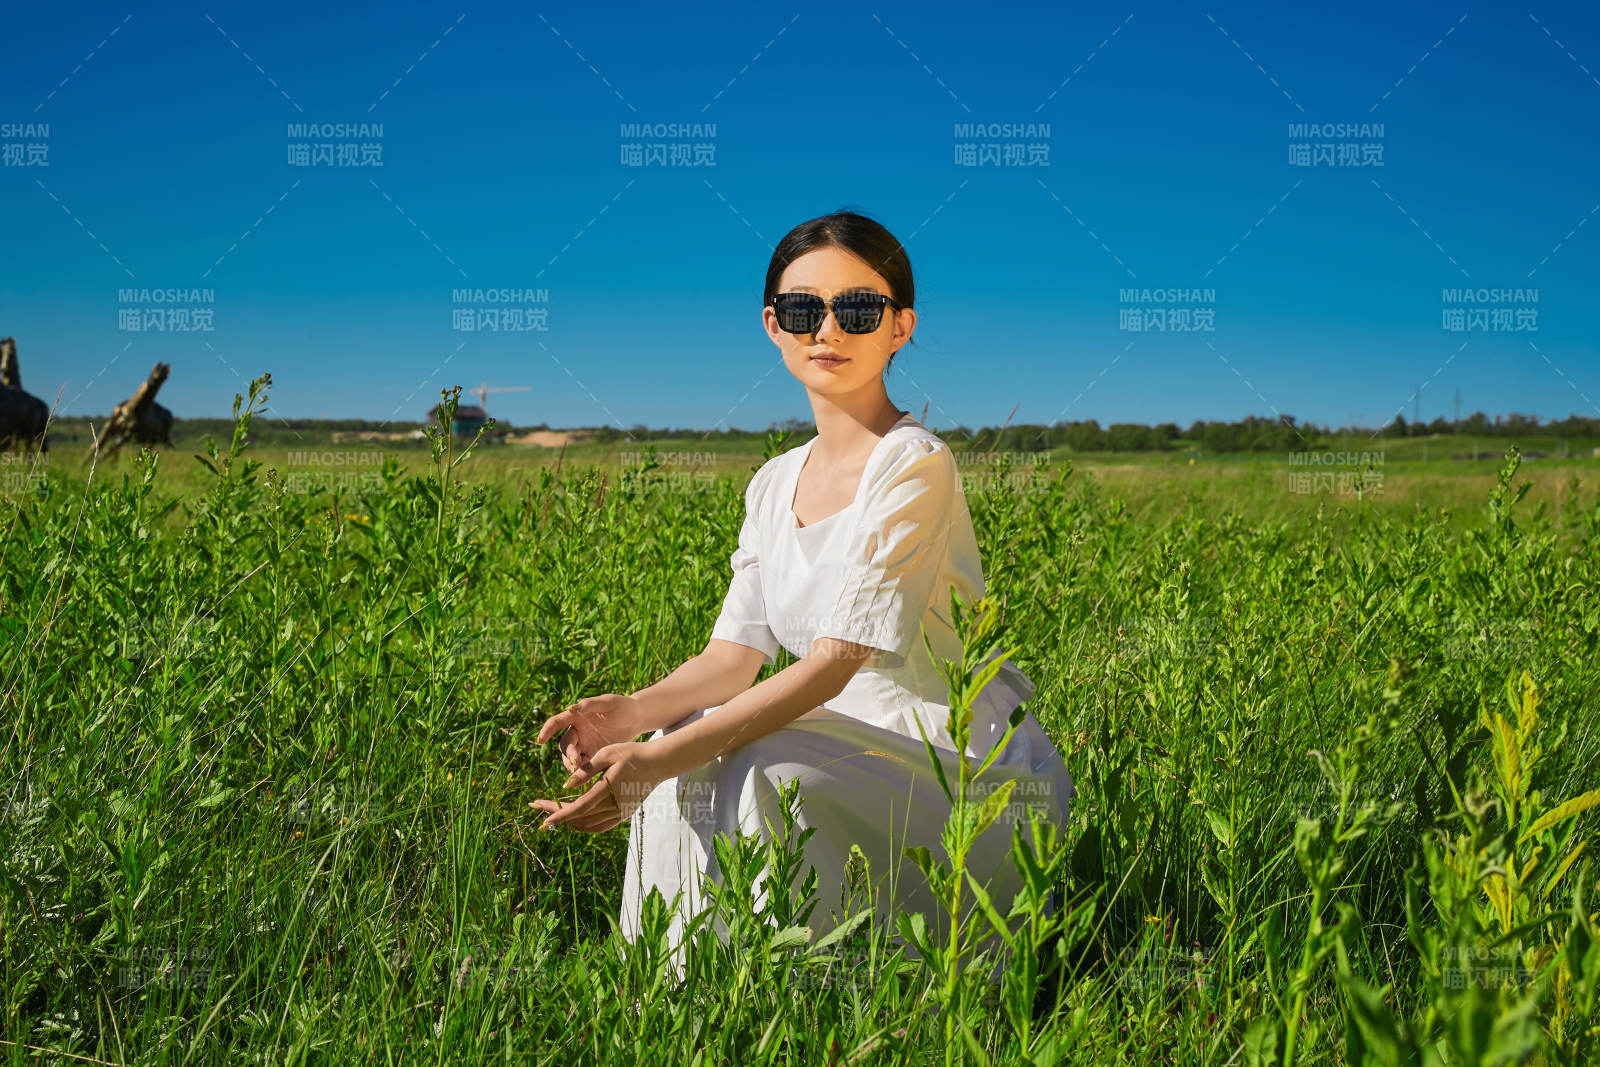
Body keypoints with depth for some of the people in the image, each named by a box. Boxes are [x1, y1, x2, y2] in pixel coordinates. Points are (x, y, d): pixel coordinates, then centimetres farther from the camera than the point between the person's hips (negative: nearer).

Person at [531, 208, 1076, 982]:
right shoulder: (774, 484, 8)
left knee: (763, 771, -29)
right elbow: (733, 655, 4)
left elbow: (836, 663, -24)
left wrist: (662, 758, -30)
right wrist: (633, 710, -18)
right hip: (861, 744, 7)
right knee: (682, 743, -14)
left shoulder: (914, 464, -17)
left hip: (976, 773, -7)